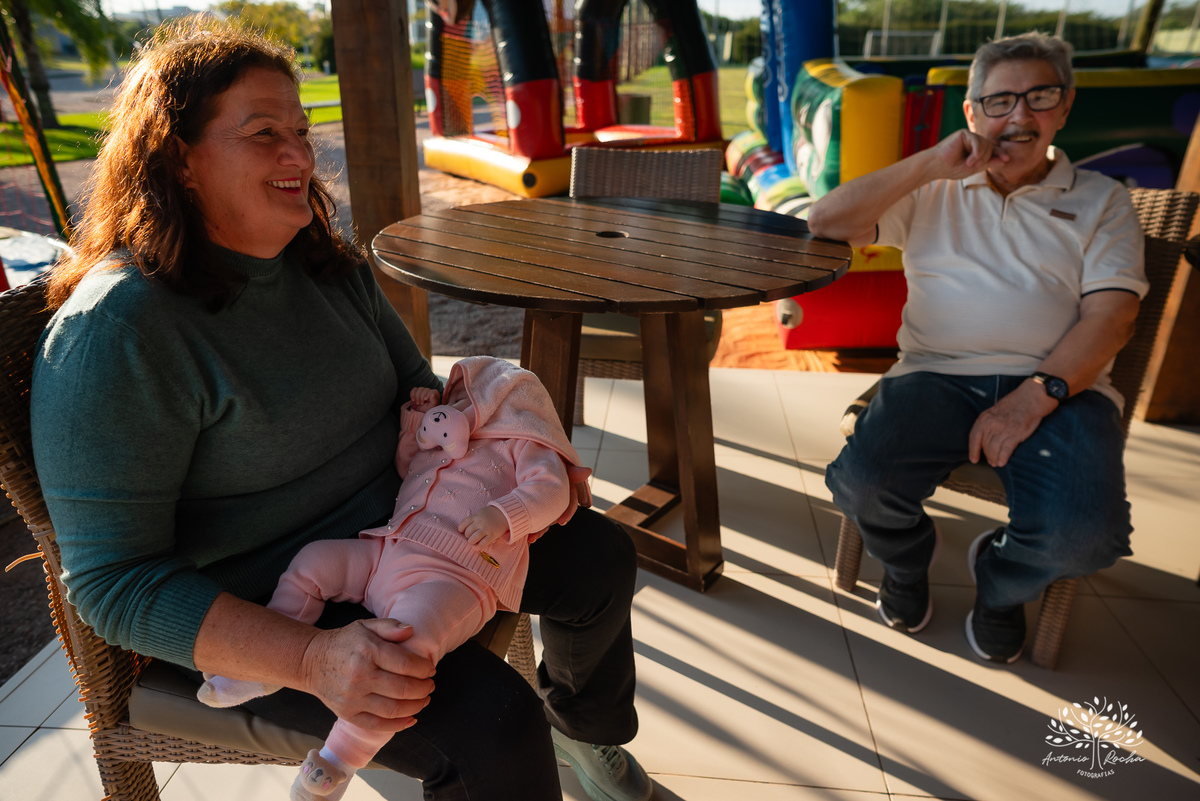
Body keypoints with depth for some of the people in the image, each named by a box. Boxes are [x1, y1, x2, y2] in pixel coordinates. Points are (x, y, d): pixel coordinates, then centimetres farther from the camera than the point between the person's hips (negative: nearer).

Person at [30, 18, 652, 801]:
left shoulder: (330, 265, 2)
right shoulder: (116, 332, -22)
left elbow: (417, 388, 12)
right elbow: (111, 579, -22)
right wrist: (311, 658, -34)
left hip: (401, 524, 8)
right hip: (262, 615, -7)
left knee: (601, 556, 5)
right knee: (493, 721, -26)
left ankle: (583, 725, 34)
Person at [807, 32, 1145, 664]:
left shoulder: (1101, 201, 16)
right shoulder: (932, 193, 19)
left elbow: (1110, 317, 2)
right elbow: (825, 222, 4)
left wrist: (1038, 394, -16)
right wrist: (930, 164, -1)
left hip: (1060, 384, 0)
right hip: (937, 375, 1)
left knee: (1085, 534, -28)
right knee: (861, 482, -28)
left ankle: (1001, 580, 13)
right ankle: (906, 563, 12)